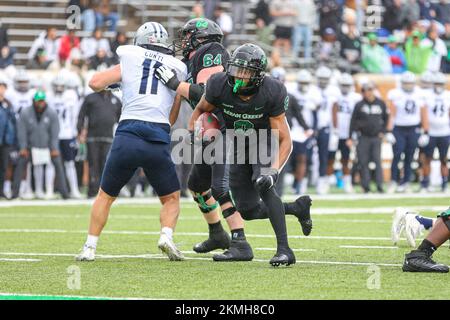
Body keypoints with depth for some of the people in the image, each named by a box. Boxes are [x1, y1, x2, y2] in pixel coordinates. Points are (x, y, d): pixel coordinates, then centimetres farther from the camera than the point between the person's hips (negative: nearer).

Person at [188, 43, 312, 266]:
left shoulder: (270, 93, -30)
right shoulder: (220, 86, -23)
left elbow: (285, 141, -26)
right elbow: (201, 110, 0)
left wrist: (274, 171, -39)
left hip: (265, 145, -4)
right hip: (239, 148, 4)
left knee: (264, 187, -32)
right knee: (249, 211, 3)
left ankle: (284, 249, -29)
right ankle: (297, 208, 29)